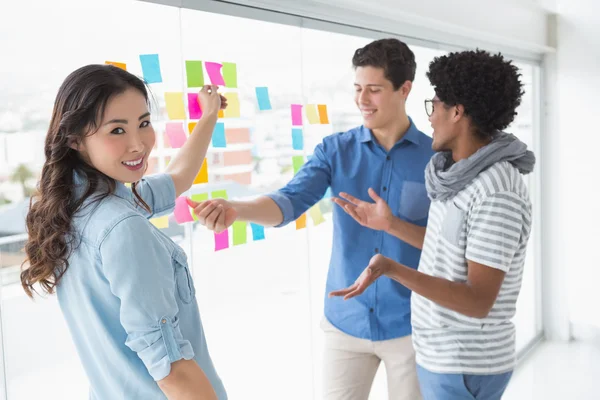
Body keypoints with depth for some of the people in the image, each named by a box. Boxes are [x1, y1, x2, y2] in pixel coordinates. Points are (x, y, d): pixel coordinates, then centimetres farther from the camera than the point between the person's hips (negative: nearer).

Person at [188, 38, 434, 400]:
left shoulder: (436, 157, -7)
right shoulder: (335, 150, -3)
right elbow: (290, 202, -16)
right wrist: (235, 209, -34)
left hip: (412, 324, -1)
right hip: (346, 321, 2)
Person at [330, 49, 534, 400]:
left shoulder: (498, 195, -25)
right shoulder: (468, 176, 3)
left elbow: (478, 302, -26)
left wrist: (391, 269, -35)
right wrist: (389, 224, 11)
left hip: (465, 367, -9)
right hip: (444, 355, 9)